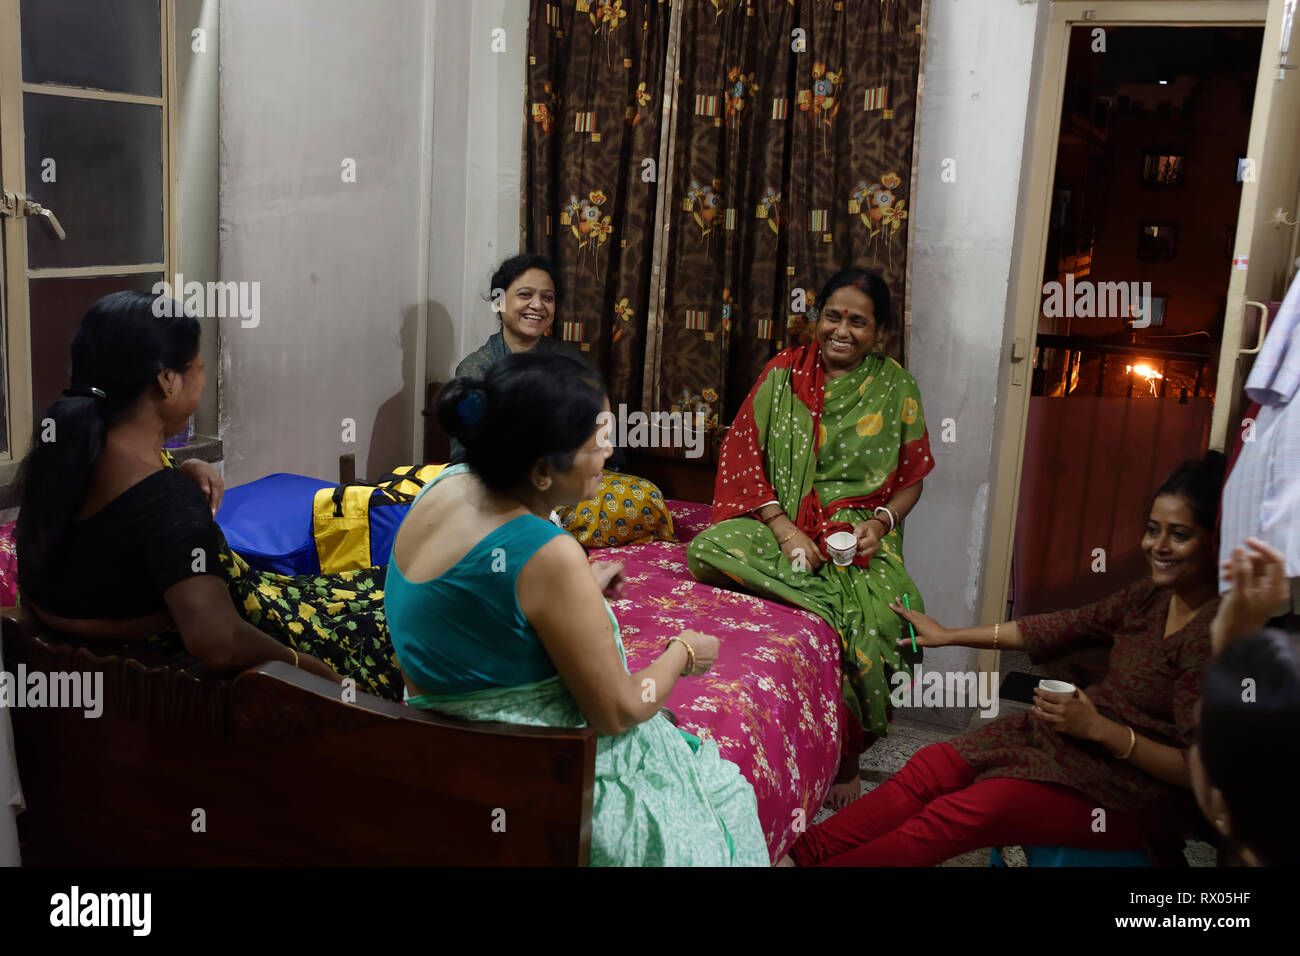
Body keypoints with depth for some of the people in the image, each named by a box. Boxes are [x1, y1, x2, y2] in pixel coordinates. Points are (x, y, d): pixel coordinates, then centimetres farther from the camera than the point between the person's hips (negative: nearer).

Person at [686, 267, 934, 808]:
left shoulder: (897, 388, 7)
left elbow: (911, 480, 11)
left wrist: (880, 522, -10)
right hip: (779, 521, 1)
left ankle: (847, 759, -5)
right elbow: (744, 456, 0)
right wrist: (784, 529, -13)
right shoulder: (784, 373, 6)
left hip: (860, 535, -1)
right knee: (711, 551, -30)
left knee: (875, 618, -30)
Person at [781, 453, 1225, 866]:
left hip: (1134, 789, -7)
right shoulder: (1151, 595, 4)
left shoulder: (1213, 632, -20)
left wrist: (1099, 728, -26)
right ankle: (796, 853, -8)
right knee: (931, 766, -7)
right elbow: (1059, 627, 11)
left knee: (954, 815, -19)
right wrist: (949, 635, 15)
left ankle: (807, 859, -12)